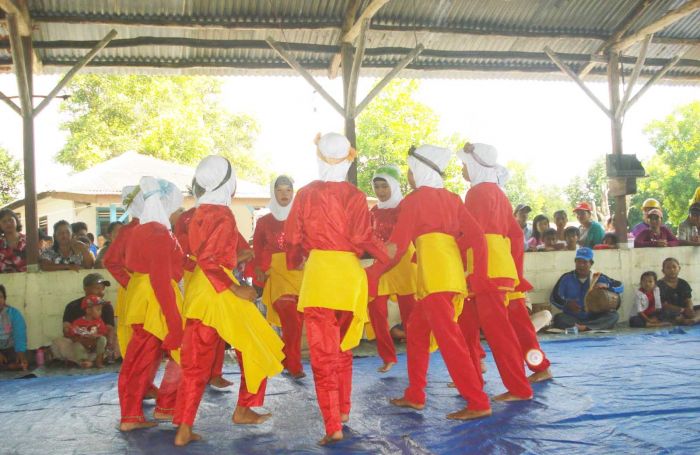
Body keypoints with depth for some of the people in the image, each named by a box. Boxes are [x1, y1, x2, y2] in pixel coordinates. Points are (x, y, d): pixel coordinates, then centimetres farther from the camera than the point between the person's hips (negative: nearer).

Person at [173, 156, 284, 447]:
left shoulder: (197, 214, 11)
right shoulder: (223, 215, -13)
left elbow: (194, 253, 14)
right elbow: (207, 258, -22)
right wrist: (235, 288, -20)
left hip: (196, 288, 8)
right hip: (219, 290, -8)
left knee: (195, 363, 9)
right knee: (257, 350, 12)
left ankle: (183, 430, 7)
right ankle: (243, 410, 21)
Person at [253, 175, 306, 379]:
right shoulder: (264, 222, 13)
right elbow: (258, 249, 13)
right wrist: (260, 268, -1)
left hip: (299, 271, 1)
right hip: (276, 272, -1)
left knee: (295, 320, 0)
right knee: (290, 318, -17)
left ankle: (290, 362, 15)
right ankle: (294, 364, -9)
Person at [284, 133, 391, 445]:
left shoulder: (306, 193, 0)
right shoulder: (355, 196, 1)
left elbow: (292, 237, 4)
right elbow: (362, 238, -6)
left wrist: (294, 262, 23)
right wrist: (385, 255, 12)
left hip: (319, 270, -2)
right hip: (350, 272, 3)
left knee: (322, 352, -1)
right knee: (342, 346, 21)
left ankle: (333, 425, -8)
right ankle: (343, 410, 31)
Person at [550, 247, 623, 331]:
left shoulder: (599, 278, 5)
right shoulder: (566, 278, 0)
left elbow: (620, 287, 7)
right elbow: (553, 298, -5)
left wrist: (607, 286, -13)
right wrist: (567, 303, -25)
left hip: (593, 318, 2)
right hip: (572, 318, -2)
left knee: (614, 315, -24)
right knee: (558, 318, -32)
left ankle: (582, 327, -39)